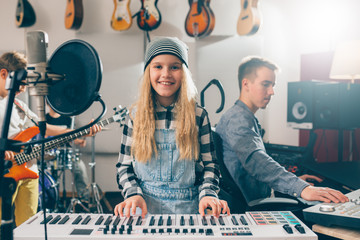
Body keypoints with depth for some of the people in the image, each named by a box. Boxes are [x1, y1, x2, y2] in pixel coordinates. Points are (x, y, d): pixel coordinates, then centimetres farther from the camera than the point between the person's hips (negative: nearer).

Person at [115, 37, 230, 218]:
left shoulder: (198, 115, 5)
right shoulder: (136, 115, 6)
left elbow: (209, 164, 8)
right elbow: (124, 165, 9)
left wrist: (208, 194, -10)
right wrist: (133, 194, -8)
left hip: (188, 207, 1)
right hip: (145, 208, 0)